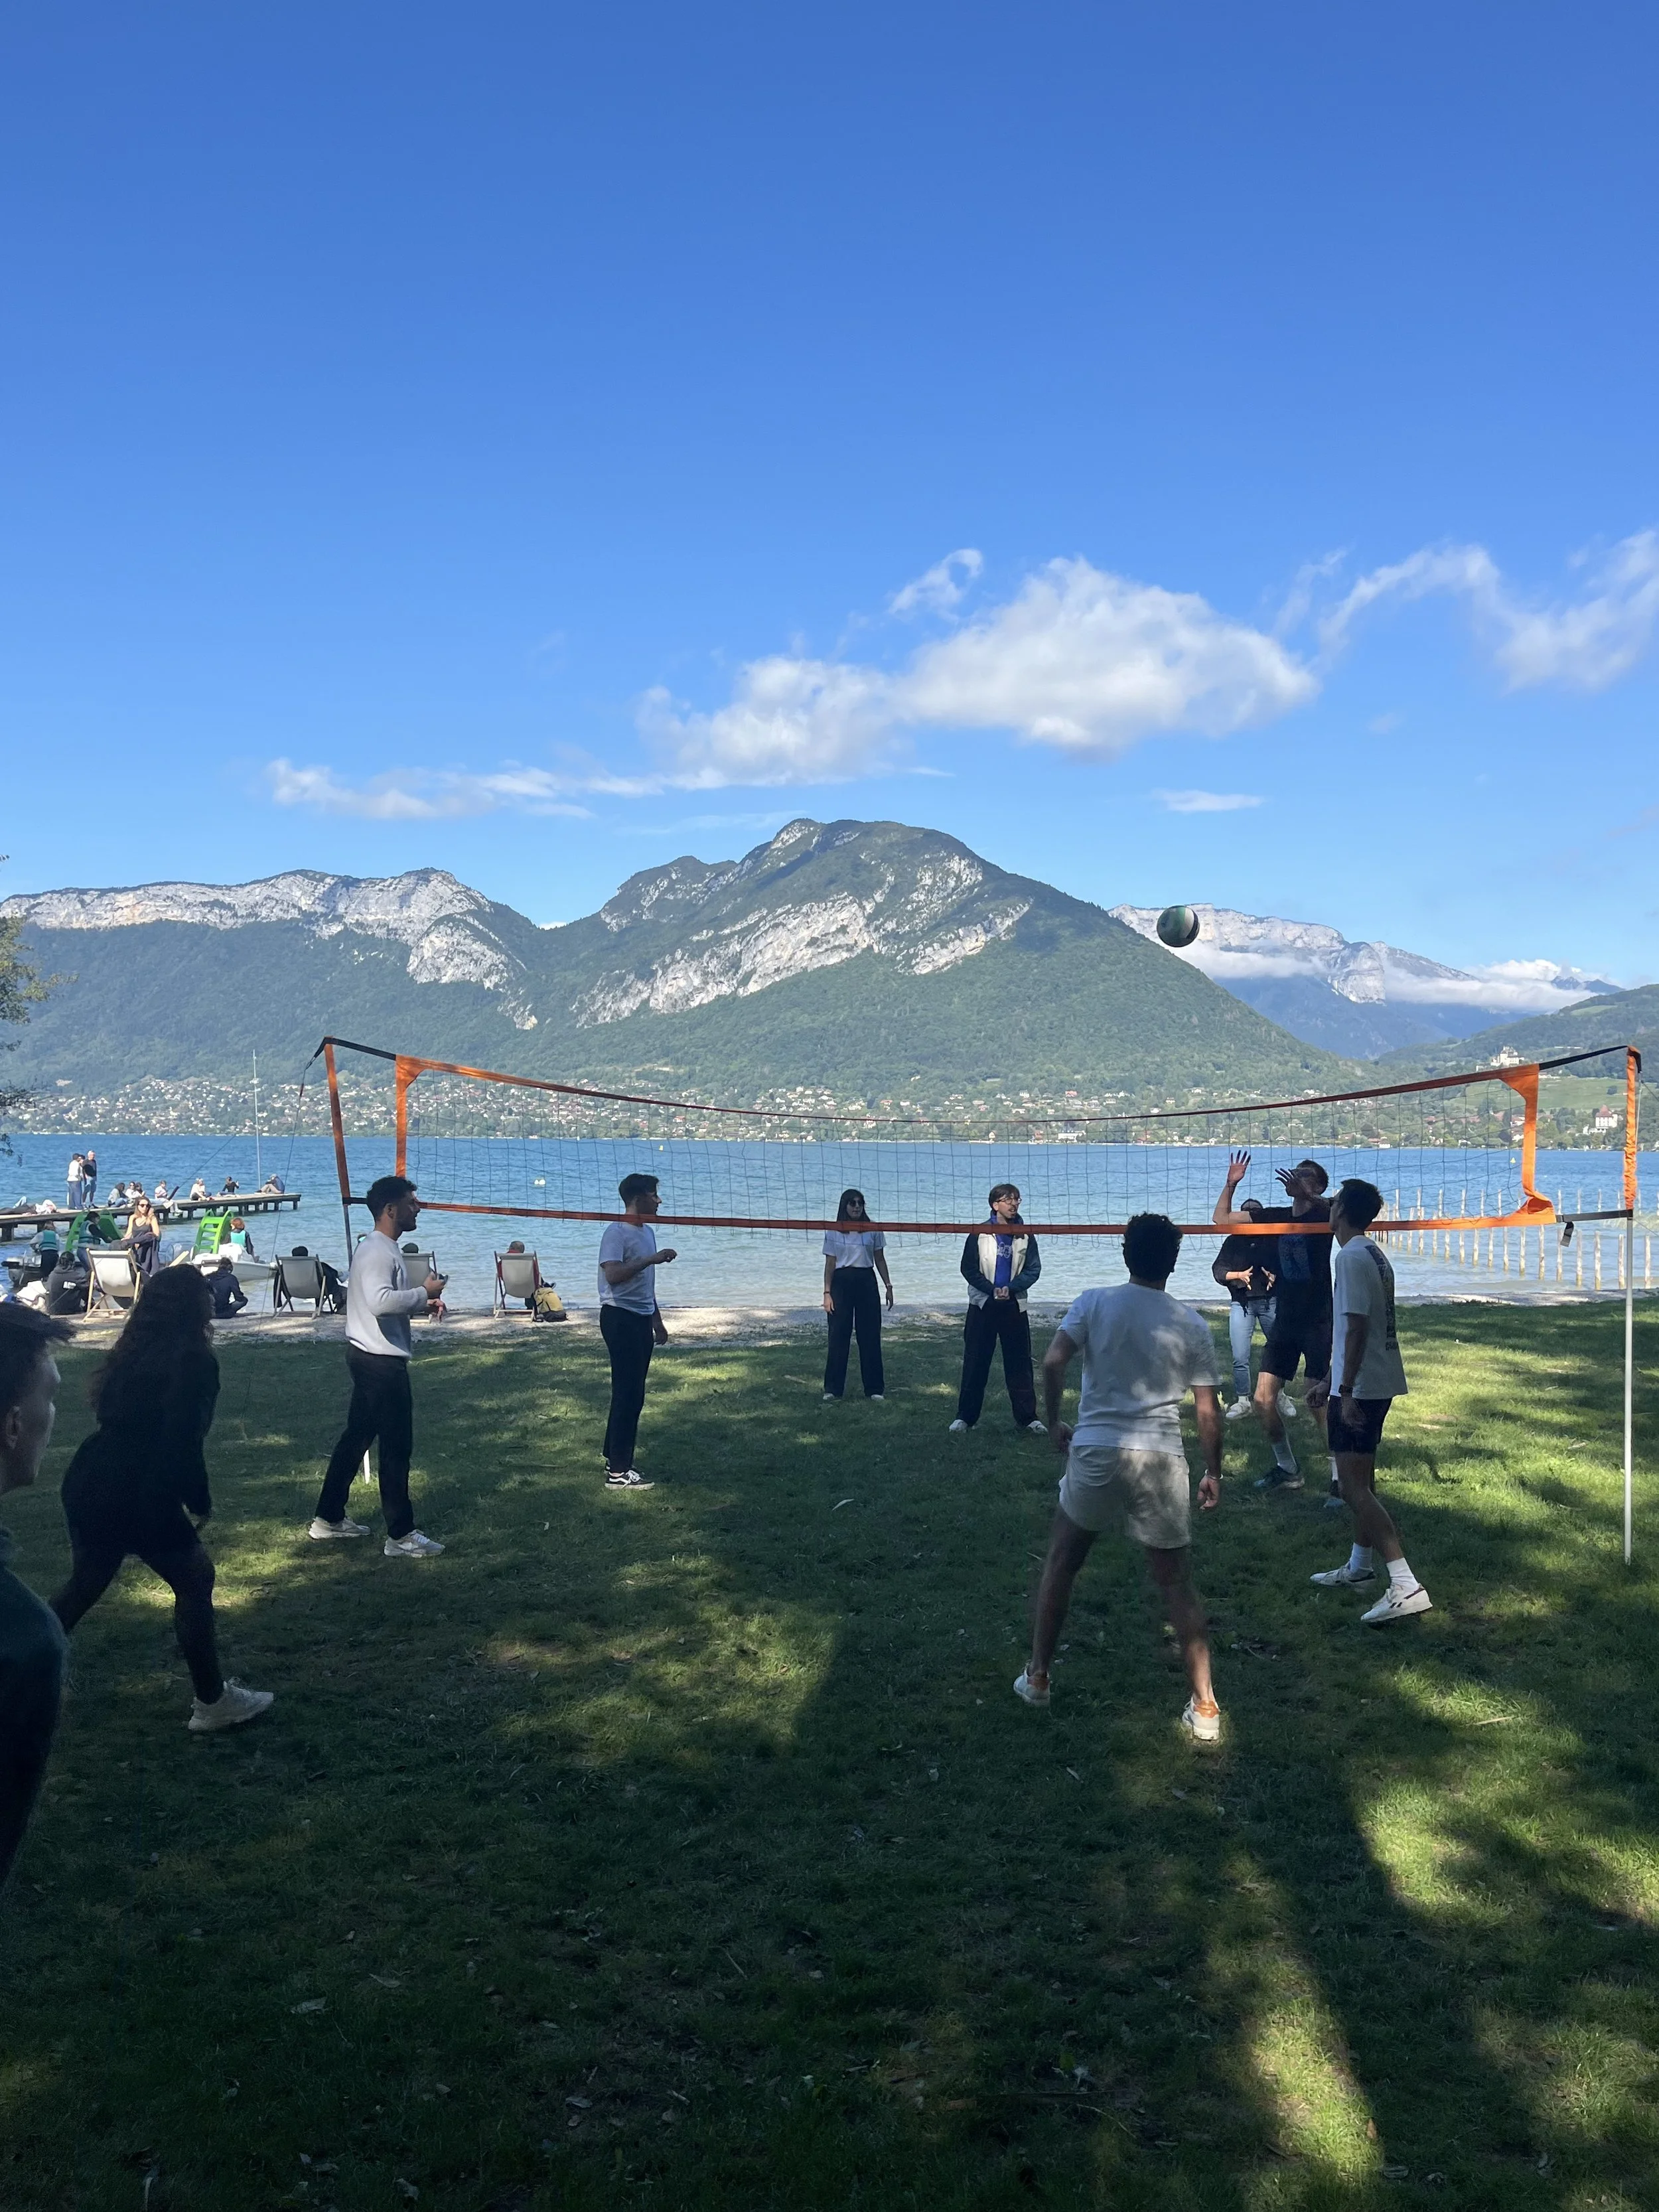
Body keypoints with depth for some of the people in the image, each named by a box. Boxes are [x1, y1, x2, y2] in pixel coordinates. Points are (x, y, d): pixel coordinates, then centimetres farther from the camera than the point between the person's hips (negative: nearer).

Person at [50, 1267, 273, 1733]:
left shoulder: (133, 1350, 10)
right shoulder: (194, 1361, -12)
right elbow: (183, 1443, -17)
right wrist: (200, 1501, -6)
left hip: (87, 1482, 8)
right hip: (139, 1495, -8)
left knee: (84, 1585, 25)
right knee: (195, 1579, 8)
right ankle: (212, 1703, 14)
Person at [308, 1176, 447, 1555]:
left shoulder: (376, 1248, 14)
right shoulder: (379, 1252, -19)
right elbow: (380, 1301, -34)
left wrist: (421, 1304, 10)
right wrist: (424, 1293, -22)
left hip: (369, 1357, 11)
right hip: (382, 1361, -11)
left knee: (356, 1437, 18)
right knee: (396, 1446, -4)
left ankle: (329, 1518, 29)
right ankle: (401, 1536, 3)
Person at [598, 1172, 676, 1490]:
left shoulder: (648, 1232, 15)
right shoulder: (617, 1233, -13)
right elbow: (613, 1274, -27)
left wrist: (657, 1320, 25)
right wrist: (651, 1259, -26)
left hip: (641, 1318, 9)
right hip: (620, 1317, -9)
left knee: (633, 1393, 12)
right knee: (628, 1394, -9)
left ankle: (614, 1457, 22)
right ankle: (618, 1472, -4)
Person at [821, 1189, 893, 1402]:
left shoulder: (873, 1230, 5)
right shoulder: (833, 1232, 1)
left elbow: (880, 1260, 11)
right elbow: (830, 1264, 2)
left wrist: (888, 1285, 6)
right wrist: (827, 1293, -3)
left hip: (866, 1282, 1)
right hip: (842, 1282, -1)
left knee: (870, 1336, 3)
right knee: (838, 1336, 1)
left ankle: (874, 1388, 11)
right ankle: (832, 1389, 8)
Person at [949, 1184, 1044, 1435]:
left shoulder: (1025, 1236, 3)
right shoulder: (979, 1234, -2)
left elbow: (1033, 1269, 1)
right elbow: (968, 1269, -3)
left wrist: (1011, 1288, -13)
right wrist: (993, 1290, -13)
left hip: (1014, 1305, 2)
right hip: (983, 1304, -2)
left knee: (1020, 1362, 4)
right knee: (975, 1362, 1)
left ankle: (1027, 1416, 12)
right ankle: (965, 1417, 9)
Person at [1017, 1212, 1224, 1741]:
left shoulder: (1093, 1303, 1)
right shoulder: (1192, 1325, 4)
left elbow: (1052, 1363, -11)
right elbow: (1209, 1411, 4)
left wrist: (1054, 1424, 4)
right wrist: (1214, 1472, 16)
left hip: (1095, 1450, 0)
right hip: (1161, 1460, 1)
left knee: (1061, 1563, 20)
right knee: (1176, 1582, 12)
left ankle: (1037, 1677, 27)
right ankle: (1203, 1707, 12)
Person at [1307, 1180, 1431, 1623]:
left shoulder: (1351, 1257, -16)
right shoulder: (1375, 1254, 15)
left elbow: (1356, 1327, -23)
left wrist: (1345, 1391, -23)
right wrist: (1329, 1381, 27)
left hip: (1359, 1387, -10)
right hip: (1381, 1382, 10)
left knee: (1353, 1487, -11)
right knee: (1362, 1477, 22)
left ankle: (1406, 1586, -17)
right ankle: (1360, 1565, 35)